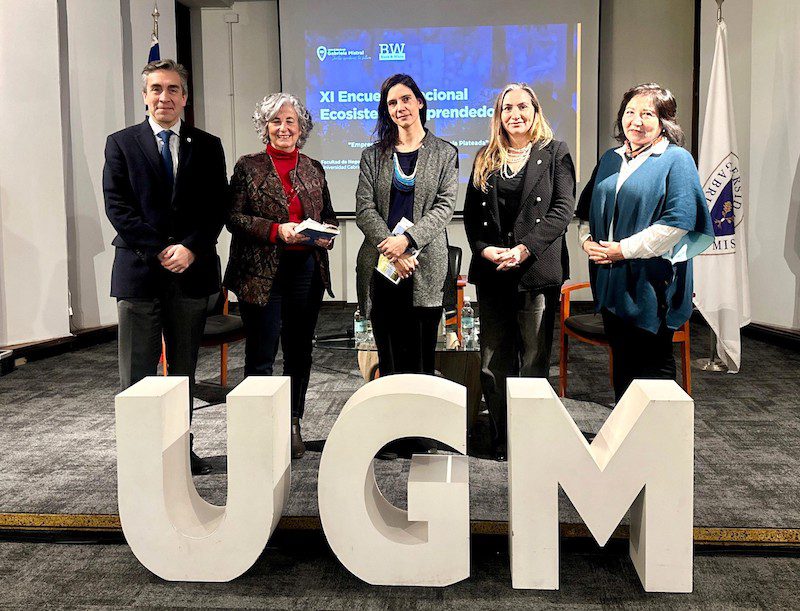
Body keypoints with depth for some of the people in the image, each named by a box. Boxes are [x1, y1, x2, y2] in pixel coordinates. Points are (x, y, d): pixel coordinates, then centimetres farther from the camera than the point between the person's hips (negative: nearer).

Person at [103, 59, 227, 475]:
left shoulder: (207, 146, 10)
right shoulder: (121, 144, 6)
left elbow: (217, 206, 3)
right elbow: (117, 207, -2)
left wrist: (191, 249, -12)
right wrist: (159, 251, -12)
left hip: (192, 270, 2)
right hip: (138, 270, -1)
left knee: (184, 368, 11)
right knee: (137, 373, 1)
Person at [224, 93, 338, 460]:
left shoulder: (313, 169, 13)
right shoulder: (248, 167, 2)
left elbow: (329, 215, 19)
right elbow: (233, 217, -5)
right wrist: (276, 230, -17)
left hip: (307, 271, 4)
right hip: (261, 273, -4)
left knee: (300, 351, 10)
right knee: (261, 355, -1)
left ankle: (292, 423, 24)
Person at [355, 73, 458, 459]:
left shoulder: (445, 154, 10)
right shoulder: (374, 155, 13)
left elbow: (444, 207, 0)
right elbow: (364, 208, 3)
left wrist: (407, 239, -15)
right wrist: (392, 250, -12)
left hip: (424, 265, -1)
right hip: (380, 266, 1)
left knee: (422, 351, 0)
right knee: (389, 352, 4)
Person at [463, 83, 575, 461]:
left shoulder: (555, 153, 6)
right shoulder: (486, 158, 16)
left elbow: (563, 208, -5)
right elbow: (471, 212, 11)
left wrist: (525, 249, -15)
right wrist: (484, 248, -8)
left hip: (538, 270, -3)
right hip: (492, 273, 3)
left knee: (535, 359, 1)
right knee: (494, 361, 5)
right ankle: (501, 438, 17)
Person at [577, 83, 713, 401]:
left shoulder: (676, 160, -5)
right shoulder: (610, 159, 15)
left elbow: (678, 221, -16)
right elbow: (587, 208, 21)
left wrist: (623, 250, -18)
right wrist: (587, 240, 0)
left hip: (652, 282, -6)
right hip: (611, 280, 6)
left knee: (653, 362, 1)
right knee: (621, 357, 14)